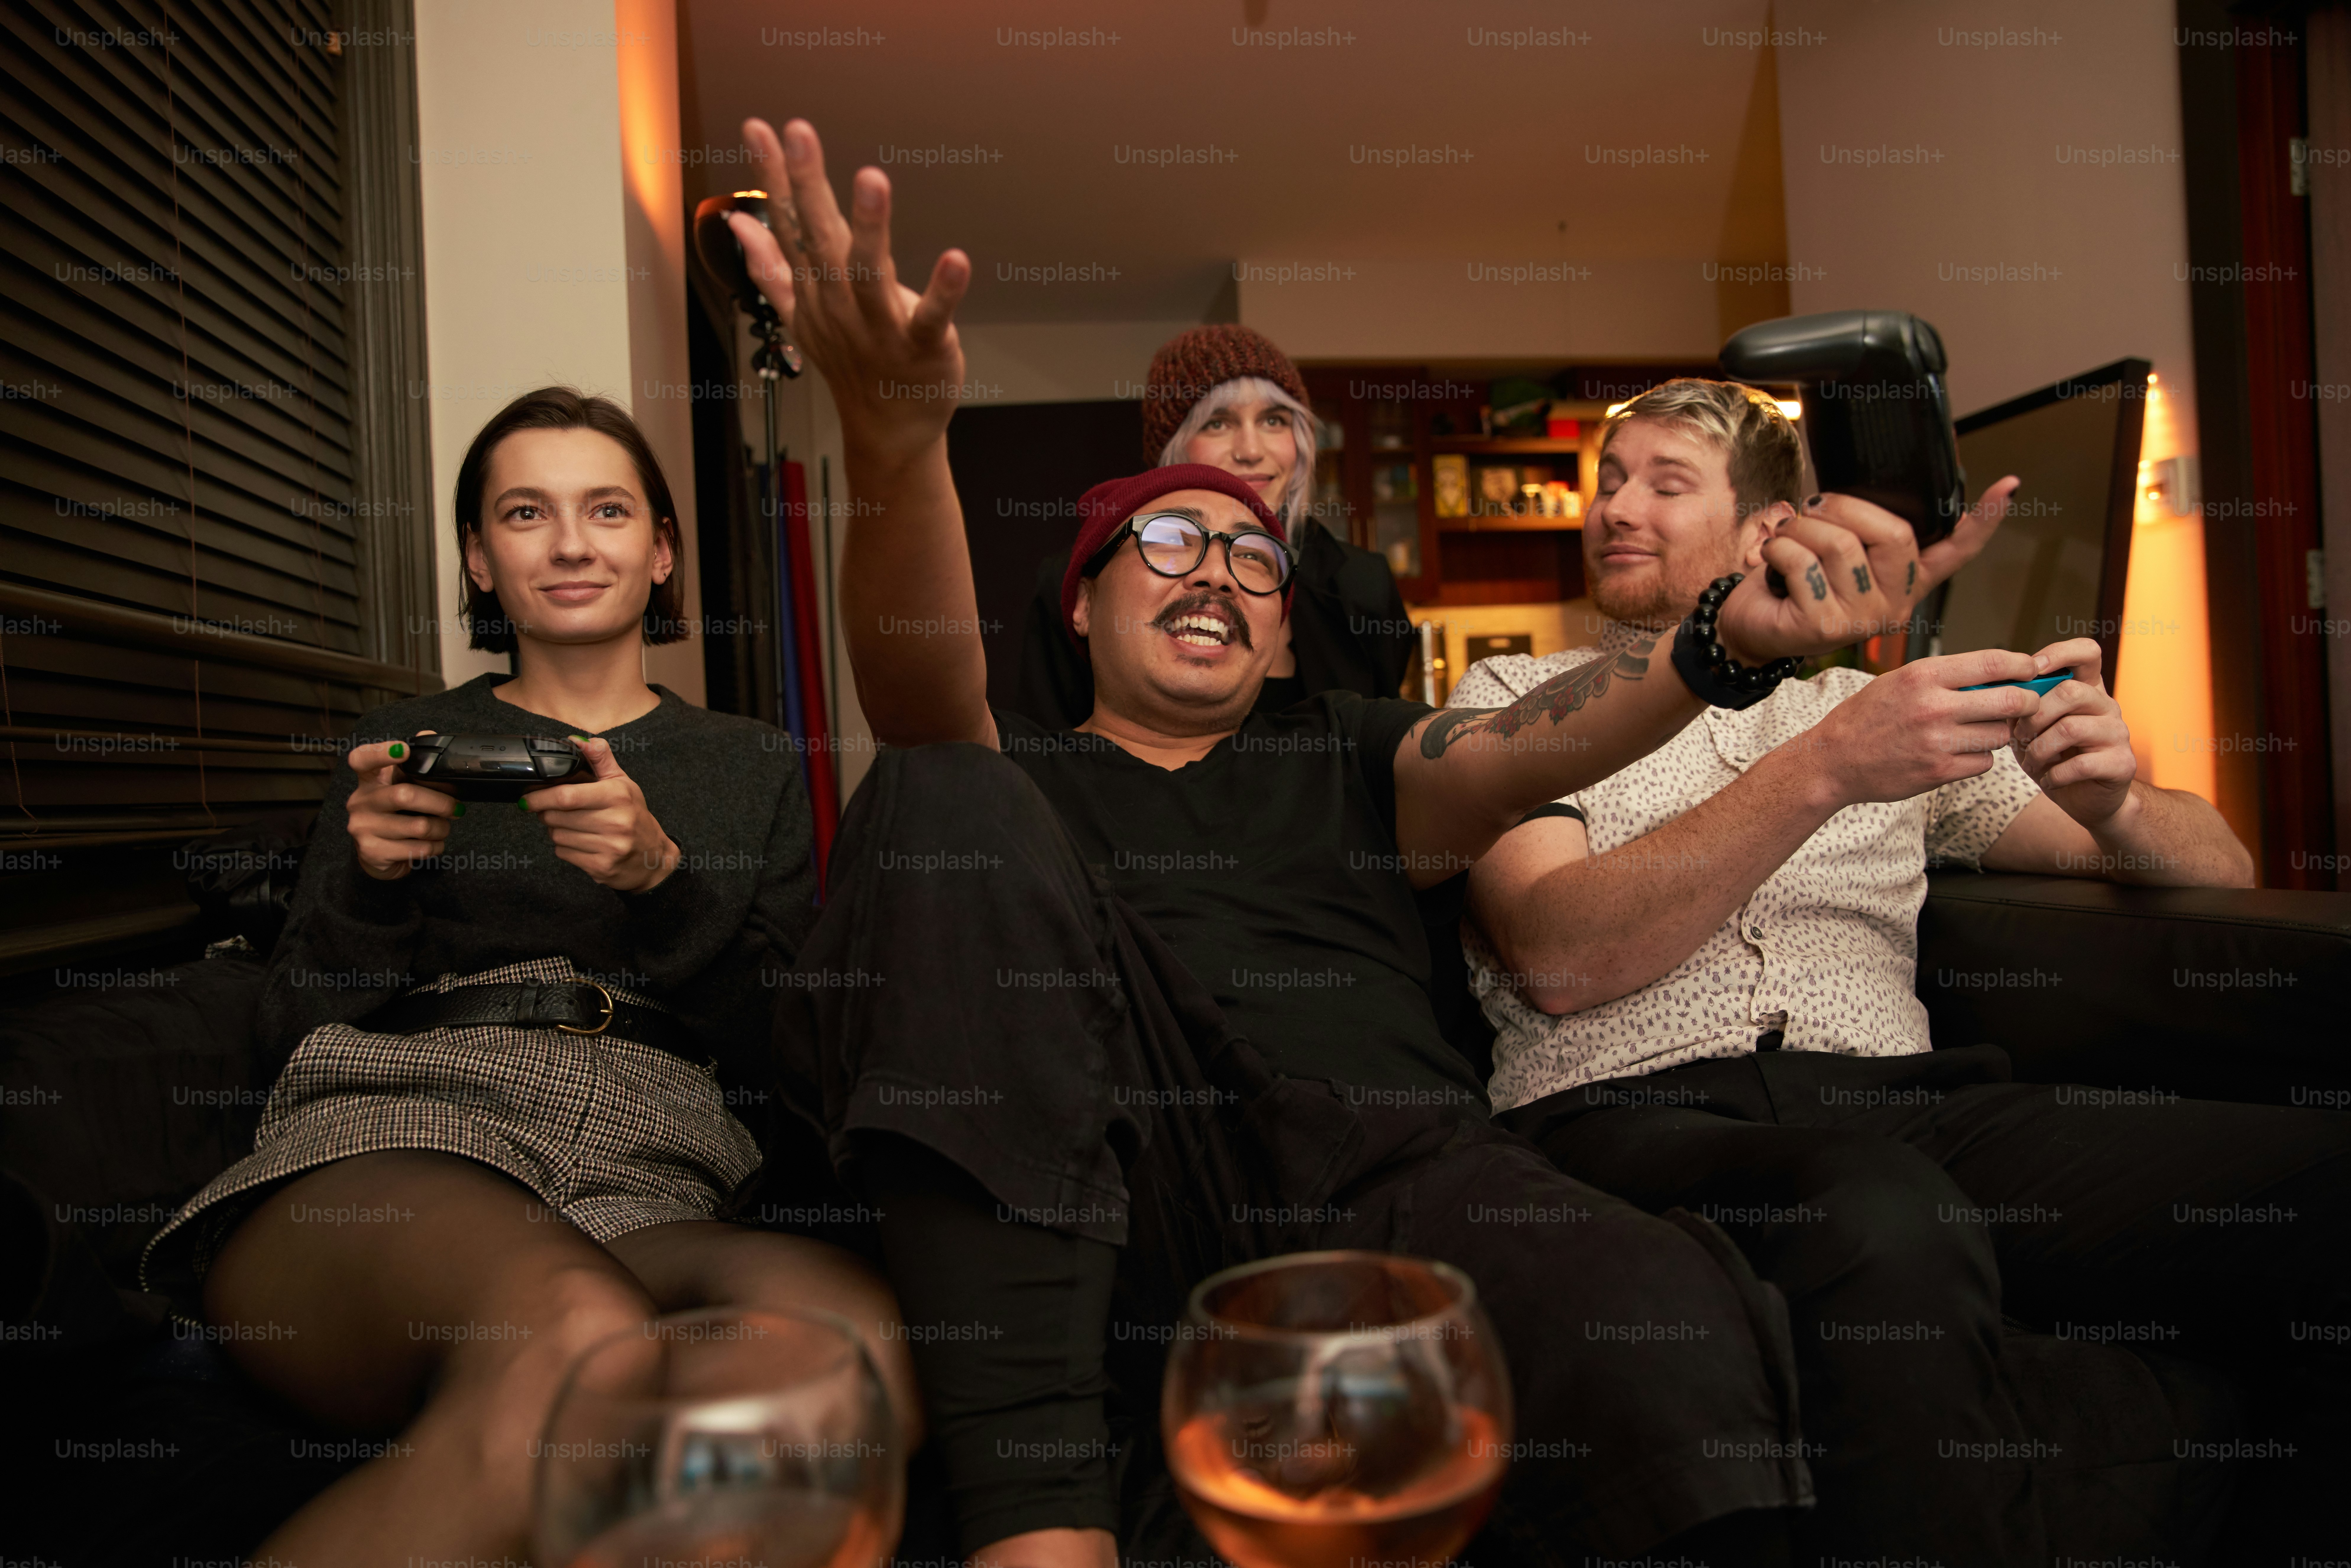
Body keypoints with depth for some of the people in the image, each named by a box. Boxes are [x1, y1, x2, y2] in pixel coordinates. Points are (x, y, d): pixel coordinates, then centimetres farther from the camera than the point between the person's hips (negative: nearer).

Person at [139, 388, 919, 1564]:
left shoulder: (753, 769, 21)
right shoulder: (404, 749, 22)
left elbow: (783, 1053, 10)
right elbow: (291, 1036, 17)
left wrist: (665, 883, -5)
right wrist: (369, 884, -2)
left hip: (648, 1186, 2)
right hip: (384, 1140, -2)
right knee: (579, 1337, -41)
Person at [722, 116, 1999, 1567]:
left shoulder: (1342, 756, 26)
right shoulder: (1020, 774, 21)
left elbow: (1504, 756, 3)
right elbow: (923, 688, -4)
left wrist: (1730, 646, -19)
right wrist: (897, 441, -26)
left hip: (1390, 1176, 0)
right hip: (1082, 1208, 1)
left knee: (1675, 1350, -34)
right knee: (946, 805, -23)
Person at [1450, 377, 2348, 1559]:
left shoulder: (1877, 709, 24)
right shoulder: (1512, 698, 15)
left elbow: (2216, 872, 23)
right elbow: (1556, 960, -4)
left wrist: (2117, 802, -2)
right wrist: (1820, 772, -13)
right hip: (1636, 1110, -2)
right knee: (1880, 1217, -37)